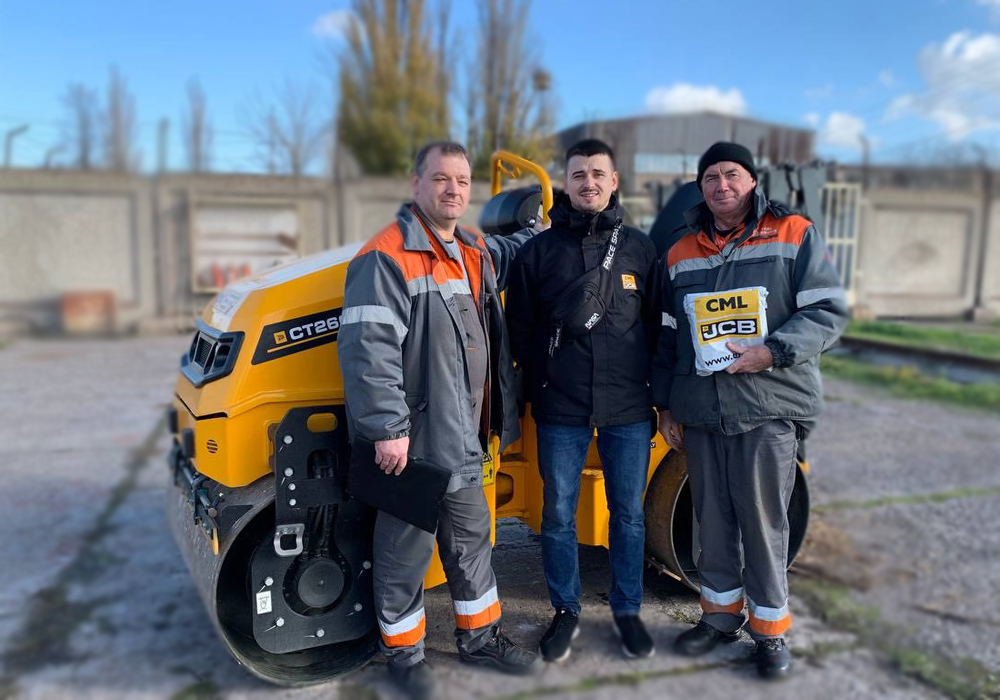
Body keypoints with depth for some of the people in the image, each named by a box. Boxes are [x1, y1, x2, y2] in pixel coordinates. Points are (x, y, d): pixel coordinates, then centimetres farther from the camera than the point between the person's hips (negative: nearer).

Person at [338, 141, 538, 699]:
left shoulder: (477, 252, 11)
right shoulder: (387, 256, -17)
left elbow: (509, 251, 37)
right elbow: (369, 349, -23)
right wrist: (389, 428, -25)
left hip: (463, 440, 9)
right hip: (411, 442, -8)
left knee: (471, 538, 21)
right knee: (407, 549, 8)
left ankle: (480, 635, 39)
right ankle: (404, 650, 30)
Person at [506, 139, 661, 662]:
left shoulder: (639, 247, 6)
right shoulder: (539, 250, 3)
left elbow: (655, 323, 10)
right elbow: (520, 326, 8)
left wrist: (648, 385, 5)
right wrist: (540, 384, 4)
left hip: (629, 408, 1)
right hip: (561, 409, 0)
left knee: (628, 512, 11)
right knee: (558, 515, 8)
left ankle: (627, 610, 29)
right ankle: (565, 611, 26)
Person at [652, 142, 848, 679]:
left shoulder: (794, 237, 1)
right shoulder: (680, 256, 13)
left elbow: (830, 312, -4)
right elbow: (667, 337, 16)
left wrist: (773, 353, -18)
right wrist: (666, 406, 14)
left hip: (768, 412, -3)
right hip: (699, 414, 4)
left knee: (764, 524, 2)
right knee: (713, 523, 11)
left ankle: (771, 630, 20)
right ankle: (721, 616, 29)